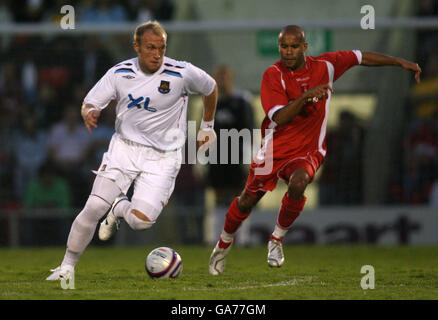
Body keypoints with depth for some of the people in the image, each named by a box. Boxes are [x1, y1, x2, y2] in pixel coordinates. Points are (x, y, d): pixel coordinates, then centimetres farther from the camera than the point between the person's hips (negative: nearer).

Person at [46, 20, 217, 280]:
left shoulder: (182, 74, -11)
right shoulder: (120, 73, -4)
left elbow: (211, 88, 9)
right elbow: (91, 103, 3)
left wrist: (207, 127, 19)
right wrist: (89, 113, -22)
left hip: (162, 157, -1)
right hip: (124, 148, 2)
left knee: (141, 221, -18)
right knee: (94, 208, -14)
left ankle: (119, 208, 19)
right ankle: (67, 266, 2)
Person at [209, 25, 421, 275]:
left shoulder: (324, 66, -4)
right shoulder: (273, 75, -12)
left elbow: (361, 57, 10)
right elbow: (279, 118, -23)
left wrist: (400, 62, 10)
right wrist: (306, 96, -35)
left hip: (308, 151, 0)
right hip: (275, 148, 0)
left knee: (297, 185, -30)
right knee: (248, 200, 7)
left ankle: (277, 239, -7)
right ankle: (224, 243, 37)